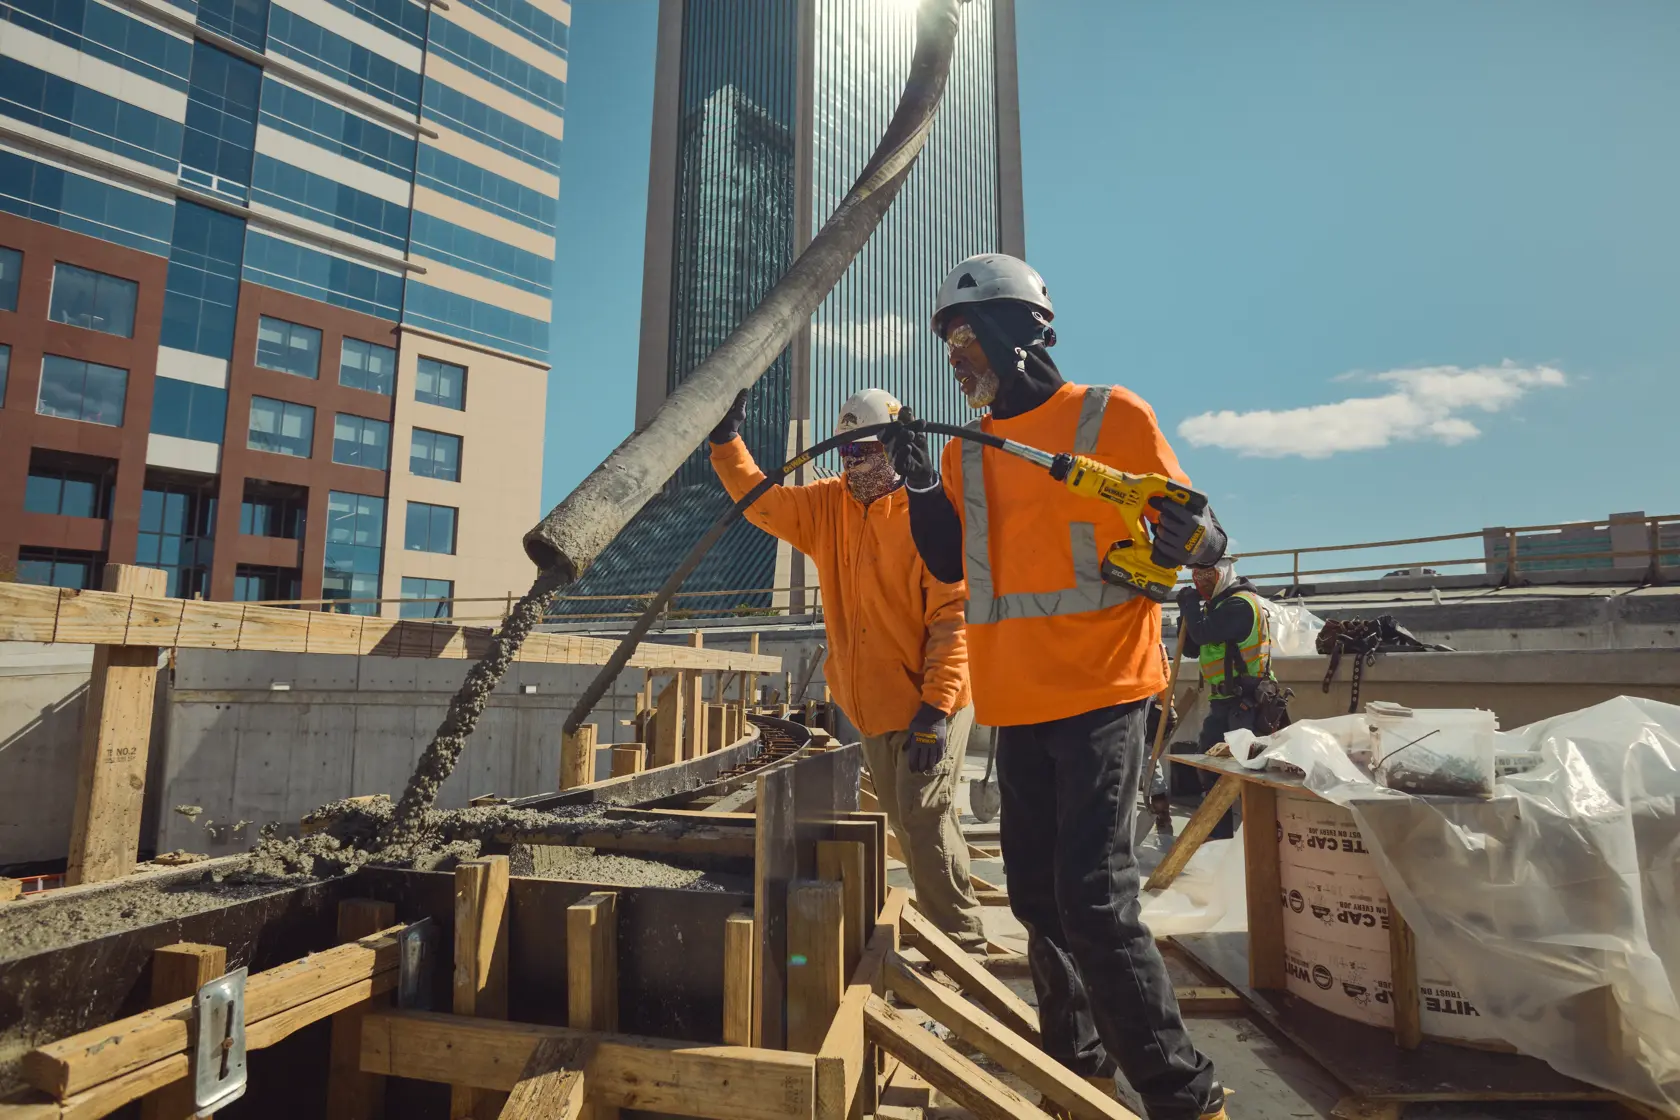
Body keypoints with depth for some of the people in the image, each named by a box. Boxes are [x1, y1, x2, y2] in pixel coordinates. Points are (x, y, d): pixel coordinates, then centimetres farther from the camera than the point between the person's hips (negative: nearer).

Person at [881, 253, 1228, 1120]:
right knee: (1037, 898, 14)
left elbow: (1197, 537, -1)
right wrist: (921, 487, -3)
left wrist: (1184, 540, -25)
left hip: (1099, 692, -6)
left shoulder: (1112, 417, -2)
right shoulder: (966, 449, 14)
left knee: (1094, 900, -11)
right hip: (1015, 703, 6)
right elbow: (949, 564, 12)